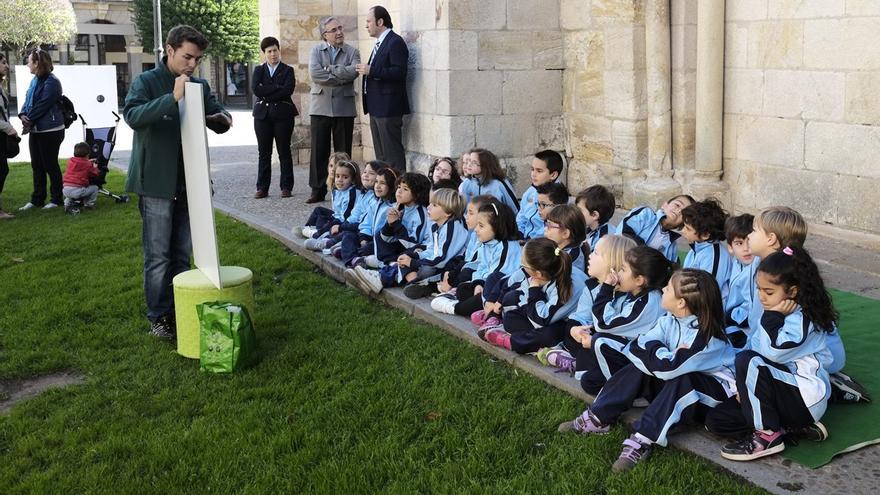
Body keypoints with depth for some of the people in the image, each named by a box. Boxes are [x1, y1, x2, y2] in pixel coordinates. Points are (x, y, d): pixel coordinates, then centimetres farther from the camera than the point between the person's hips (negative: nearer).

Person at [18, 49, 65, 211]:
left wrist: (29, 121, -14)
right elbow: (27, 100, 12)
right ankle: (37, 199, 20)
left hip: (50, 131, -9)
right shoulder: (35, 80, 12)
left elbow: (42, 106, -19)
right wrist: (23, 115, -6)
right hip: (35, 130, 9)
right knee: (37, 166, 12)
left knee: (50, 165, 0)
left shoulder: (51, 82, -15)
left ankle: (56, 199, 12)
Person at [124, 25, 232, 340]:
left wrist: (222, 118, -12)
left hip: (189, 182, 5)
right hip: (157, 183, -5)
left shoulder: (200, 86, 8)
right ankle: (158, 317, 11)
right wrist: (172, 98, -35)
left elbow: (216, 118, 12)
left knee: (182, 253, 13)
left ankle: (180, 311, 23)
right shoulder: (146, 82, -7)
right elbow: (132, 115, -23)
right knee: (158, 255, 1)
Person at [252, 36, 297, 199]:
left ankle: (286, 187, 7)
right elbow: (256, 89, -5)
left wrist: (266, 93, -11)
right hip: (262, 114, 2)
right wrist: (278, 88, -11)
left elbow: (288, 90, -11)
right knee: (263, 152, 3)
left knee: (284, 152, 2)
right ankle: (262, 188, 7)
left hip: (283, 114, -2)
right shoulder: (259, 70, 13)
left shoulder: (287, 70, 6)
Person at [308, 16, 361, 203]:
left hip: (344, 108, 0)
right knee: (319, 151, 2)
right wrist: (341, 78, -11)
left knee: (343, 151, 5)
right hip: (320, 106, 0)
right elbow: (314, 73, -12)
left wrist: (329, 69, -12)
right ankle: (318, 191, 9)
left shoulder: (352, 52, 5)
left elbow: (353, 71, -15)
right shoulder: (316, 50, 5)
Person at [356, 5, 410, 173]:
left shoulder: (395, 42, -11)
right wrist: (365, 70, 7)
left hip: (388, 107, -10)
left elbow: (399, 72, -21)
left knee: (392, 152, -8)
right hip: (377, 108, 10)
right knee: (380, 153, 13)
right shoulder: (379, 43, 19)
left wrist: (371, 71, -20)